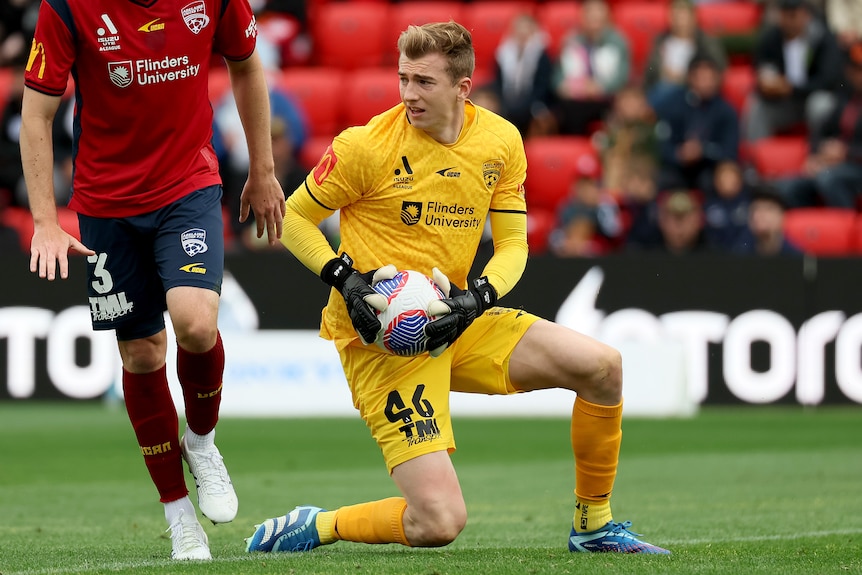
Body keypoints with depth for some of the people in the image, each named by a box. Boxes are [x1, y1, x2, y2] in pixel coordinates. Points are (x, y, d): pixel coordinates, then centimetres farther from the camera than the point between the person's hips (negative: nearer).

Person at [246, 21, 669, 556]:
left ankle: (594, 525, 12)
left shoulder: (500, 141, 1)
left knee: (602, 365, -5)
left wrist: (478, 297, -13)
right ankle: (311, 527, 6)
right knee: (440, 522, -19)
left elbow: (513, 243, 7)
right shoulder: (369, 146, -14)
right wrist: (346, 279, -18)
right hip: (380, 340, -6)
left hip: (455, 324, 6)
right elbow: (294, 218, -3)